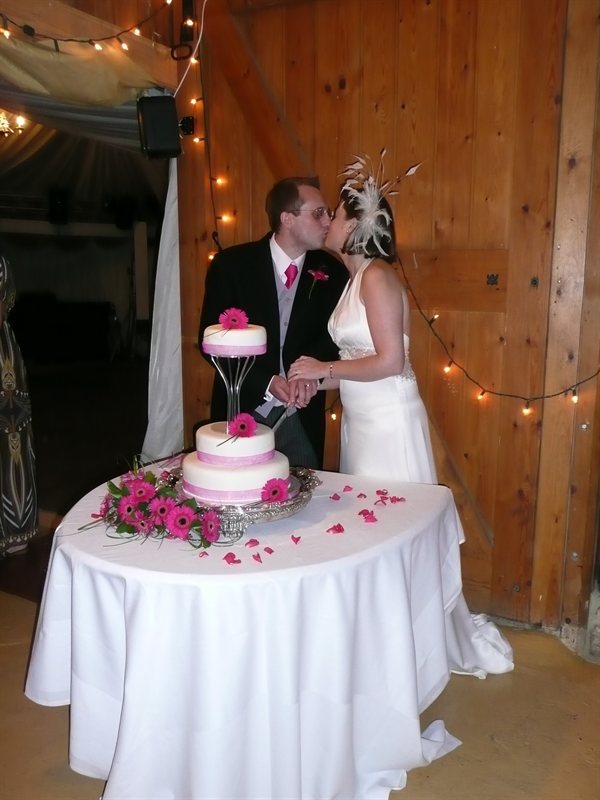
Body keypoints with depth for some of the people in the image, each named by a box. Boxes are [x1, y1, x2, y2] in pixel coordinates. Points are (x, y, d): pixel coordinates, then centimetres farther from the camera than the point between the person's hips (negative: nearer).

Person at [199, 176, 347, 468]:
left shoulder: (331, 272, -2)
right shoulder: (231, 264, -8)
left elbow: (334, 335, 0)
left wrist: (308, 374, -22)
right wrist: (267, 383, -20)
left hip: (302, 420, 2)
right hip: (242, 412, -1)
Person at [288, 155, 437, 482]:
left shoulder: (377, 275, -14)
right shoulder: (355, 279, 12)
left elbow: (390, 362, -19)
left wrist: (325, 369, -11)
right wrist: (314, 382, 2)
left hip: (387, 420, -8)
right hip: (359, 419, 8)